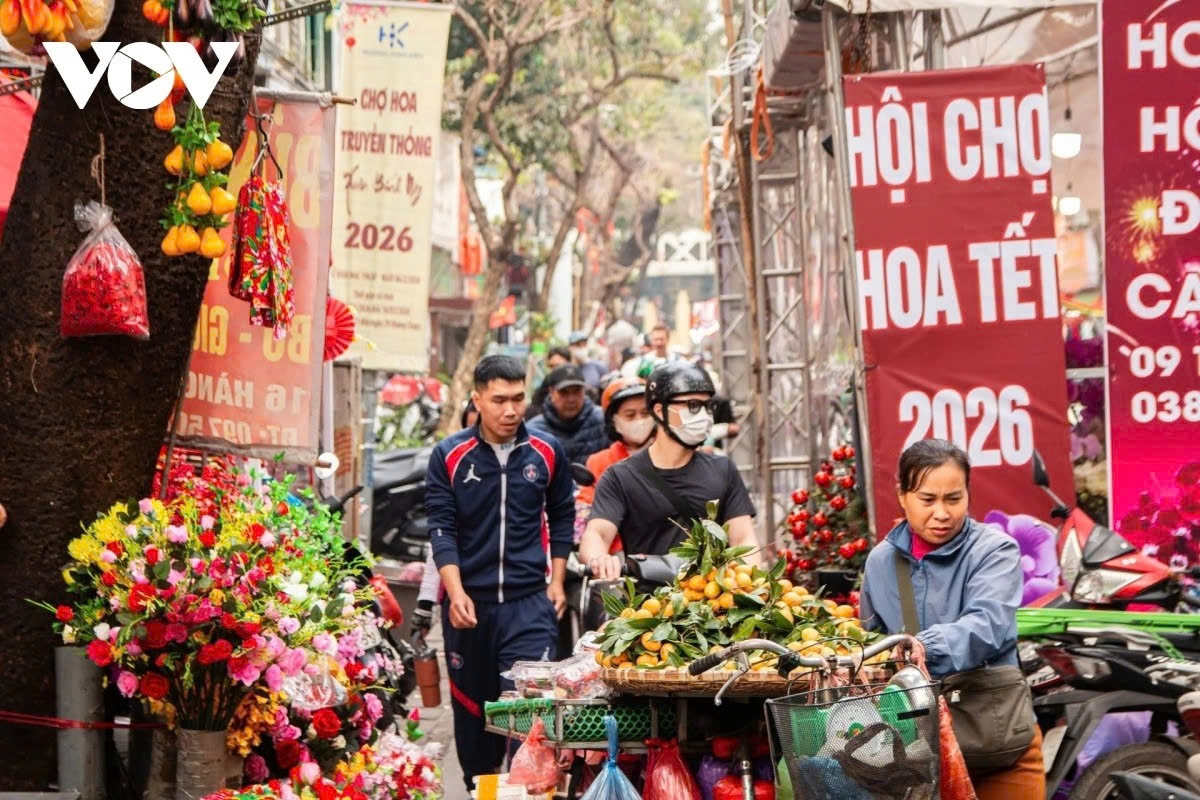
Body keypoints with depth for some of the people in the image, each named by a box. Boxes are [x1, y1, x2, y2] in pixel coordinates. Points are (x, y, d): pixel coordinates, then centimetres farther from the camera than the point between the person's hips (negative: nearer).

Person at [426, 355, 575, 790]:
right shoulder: (449, 455, -2)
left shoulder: (547, 452, 3)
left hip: (530, 601, 0)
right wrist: (455, 594, -15)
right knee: (471, 705, 11)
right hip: (469, 601, 0)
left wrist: (557, 581, 9)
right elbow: (441, 528, -5)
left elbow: (561, 516, 15)